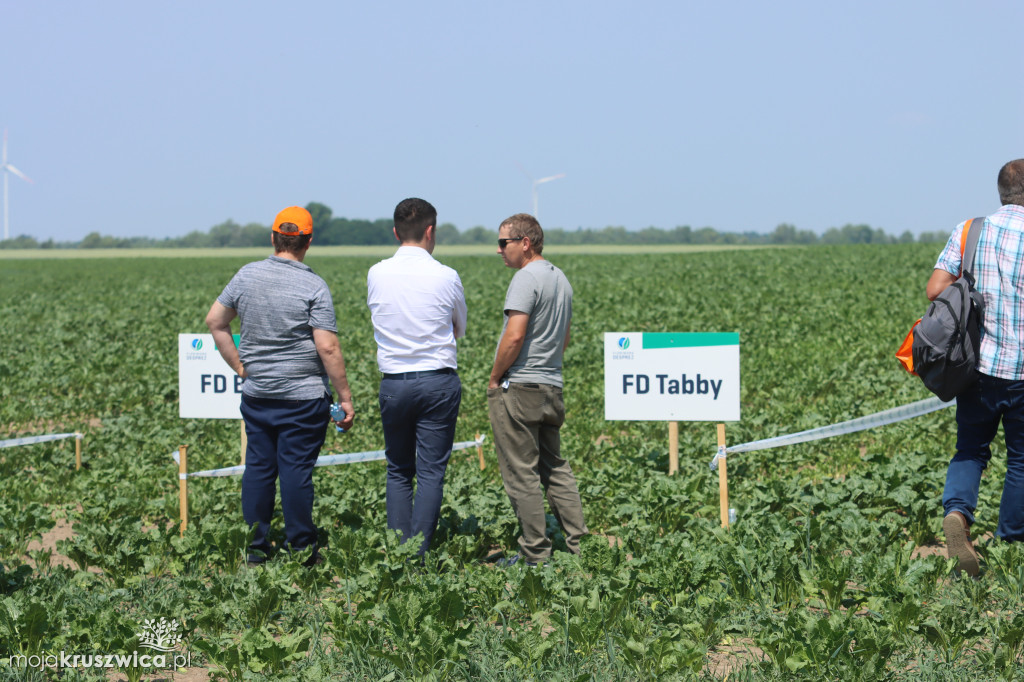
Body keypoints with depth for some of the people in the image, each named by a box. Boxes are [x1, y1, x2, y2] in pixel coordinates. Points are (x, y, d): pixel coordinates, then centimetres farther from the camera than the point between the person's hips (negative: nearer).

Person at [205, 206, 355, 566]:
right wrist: (346, 397, -9)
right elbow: (328, 348, -15)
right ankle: (301, 550, 7)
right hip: (303, 397, -4)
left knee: (258, 468, 9)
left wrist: (239, 365, 14)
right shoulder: (314, 286, -12)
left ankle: (255, 548, 14)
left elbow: (215, 321, 11)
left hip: (256, 394, 4)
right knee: (296, 470, 0)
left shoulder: (247, 275, 3)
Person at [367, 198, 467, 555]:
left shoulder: (376, 275, -1)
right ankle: (418, 554, -4)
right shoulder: (446, 278, -7)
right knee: (431, 472, 0)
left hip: (394, 384, 2)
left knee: (398, 471, 13)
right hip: (438, 381, -2)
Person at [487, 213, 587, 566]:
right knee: (555, 468, 15)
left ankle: (535, 555, -1)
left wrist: (495, 378, -10)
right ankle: (579, 546, 14)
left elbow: (515, 336, -22)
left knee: (522, 474, -3)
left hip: (518, 390, -9)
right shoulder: (561, 279, 15)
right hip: (551, 388, 9)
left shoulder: (526, 278, -15)